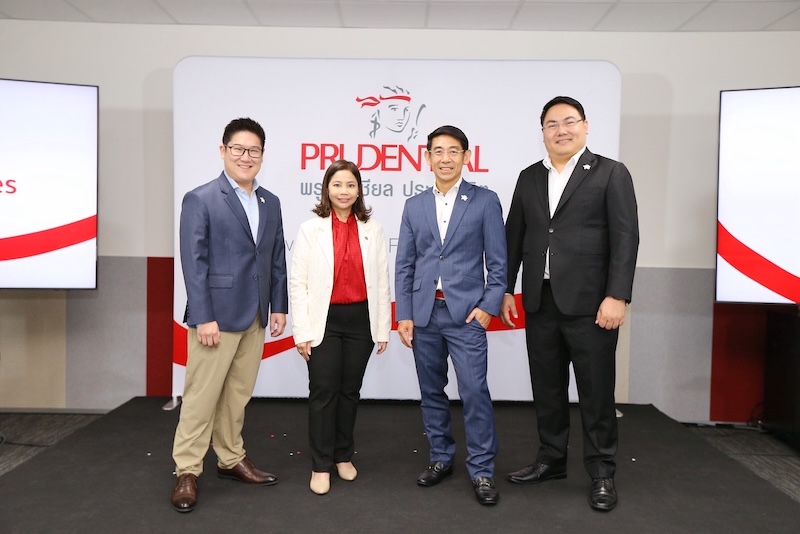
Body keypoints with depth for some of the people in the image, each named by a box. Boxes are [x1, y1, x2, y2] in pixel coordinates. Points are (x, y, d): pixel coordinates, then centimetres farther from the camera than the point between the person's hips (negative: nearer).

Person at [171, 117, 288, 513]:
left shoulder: (271, 203, 11)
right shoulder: (200, 200, -6)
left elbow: (277, 259, 12)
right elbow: (194, 263, -11)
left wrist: (279, 306, 8)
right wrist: (204, 318, -15)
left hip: (255, 317, 6)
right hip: (216, 315, -5)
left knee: (238, 394, 15)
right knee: (202, 395, 2)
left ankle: (231, 459, 28)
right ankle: (187, 471, 15)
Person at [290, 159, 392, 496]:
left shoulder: (373, 230, 5)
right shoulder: (311, 229, 0)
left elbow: (382, 282, 6)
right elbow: (297, 283, -2)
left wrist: (383, 328, 4)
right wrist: (302, 331, -7)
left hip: (361, 320, 2)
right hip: (325, 321, -2)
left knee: (350, 390, 12)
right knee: (323, 391, 0)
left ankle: (343, 456, 29)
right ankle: (321, 466, 14)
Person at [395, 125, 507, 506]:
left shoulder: (485, 201, 1)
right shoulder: (414, 206, 9)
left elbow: (497, 261, 0)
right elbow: (404, 265, 8)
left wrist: (489, 305, -9)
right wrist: (403, 315, 2)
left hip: (466, 313, -3)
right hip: (424, 314, 4)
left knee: (474, 392, -5)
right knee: (432, 392, 12)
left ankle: (481, 470, 9)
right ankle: (441, 458, 27)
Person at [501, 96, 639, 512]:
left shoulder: (611, 173, 0)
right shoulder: (529, 177, 13)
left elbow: (625, 238, -7)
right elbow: (514, 237, 13)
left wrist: (616, 296, -15)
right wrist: (506, 290, 9)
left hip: (589, 302, -4)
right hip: (540, 302, 4)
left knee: (596, 390, 4)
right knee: (546, 387, 13)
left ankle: (602, 473, 19)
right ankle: (551, 460, 28)